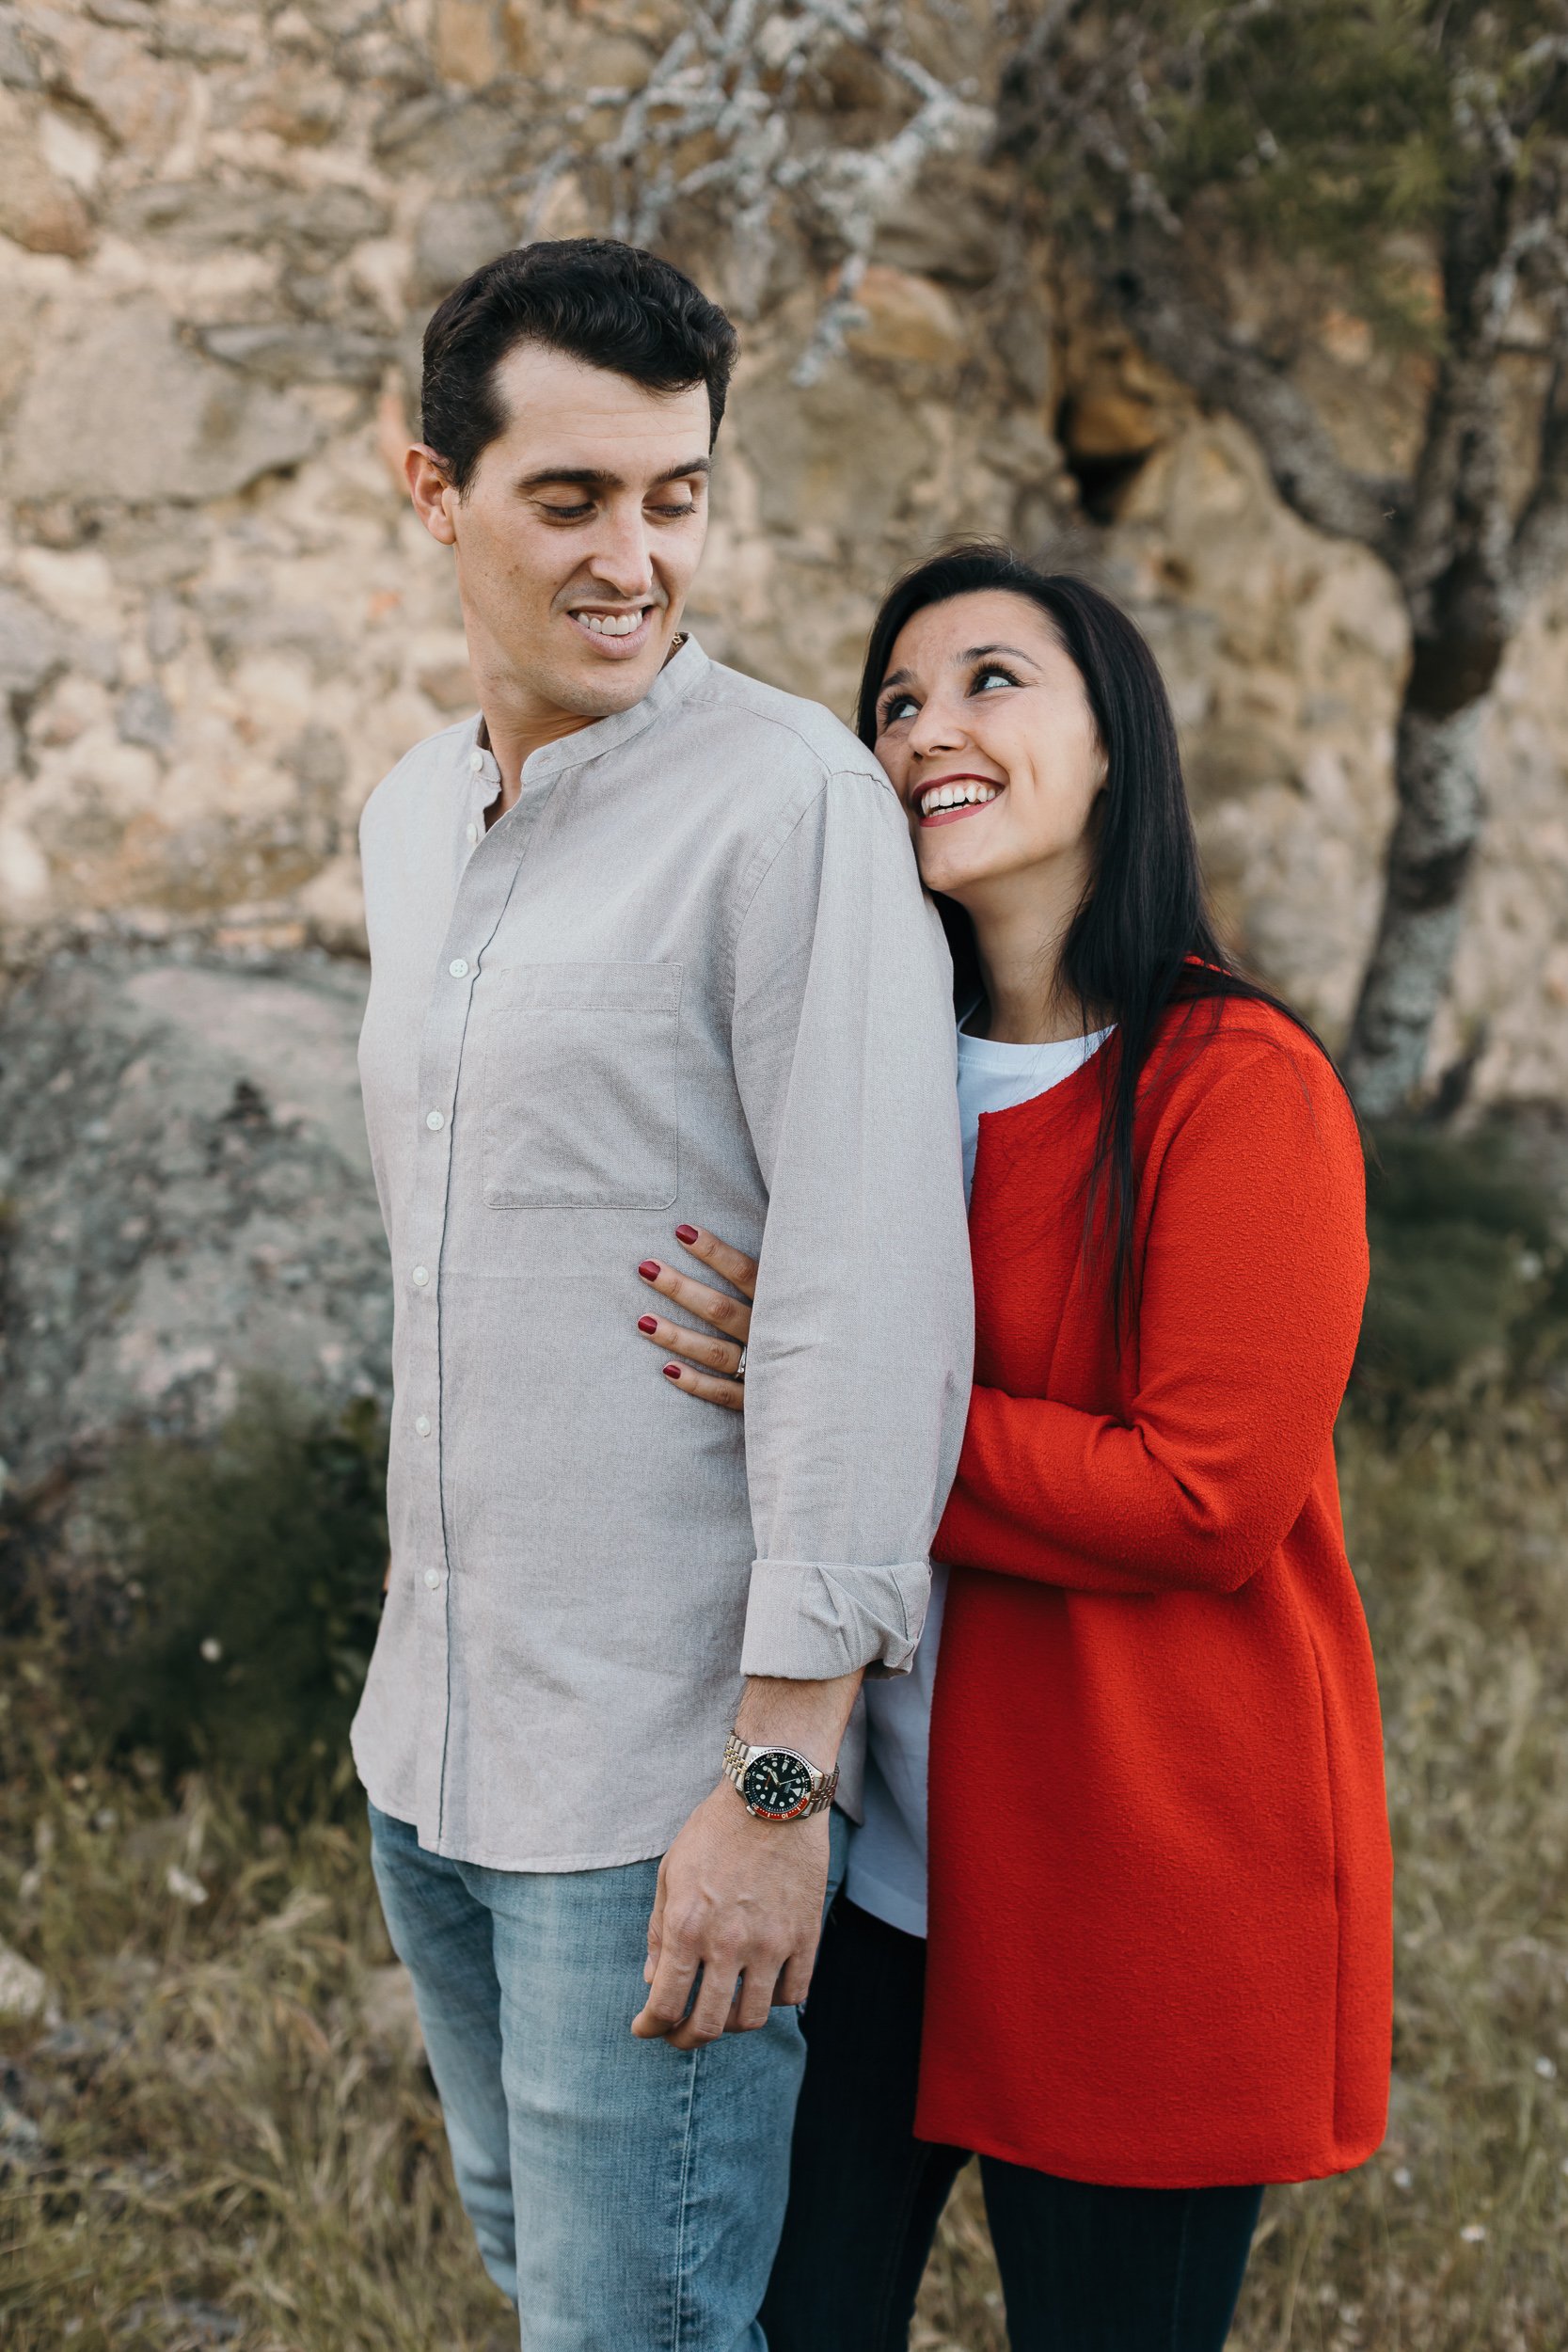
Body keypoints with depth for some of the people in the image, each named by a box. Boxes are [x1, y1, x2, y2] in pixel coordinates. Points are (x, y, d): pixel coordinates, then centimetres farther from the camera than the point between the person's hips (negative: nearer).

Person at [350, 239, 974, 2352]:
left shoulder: (791, 795, -15)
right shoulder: (408, 818, 10)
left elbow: (874, 1289, -20)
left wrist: (785, 1773, -21)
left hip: (662, 1780, -7)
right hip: (430, 1744, 8)